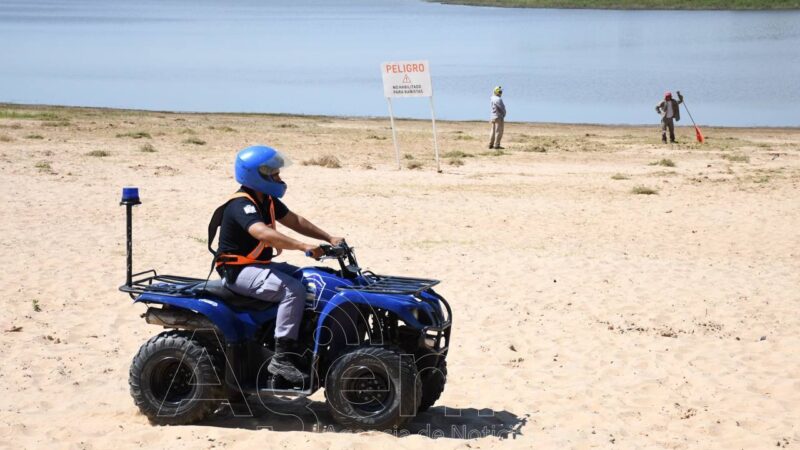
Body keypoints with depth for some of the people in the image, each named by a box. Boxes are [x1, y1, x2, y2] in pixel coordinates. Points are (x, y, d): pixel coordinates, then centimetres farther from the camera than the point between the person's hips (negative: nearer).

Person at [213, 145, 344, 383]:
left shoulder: (267, 201, 10)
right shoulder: (241, 205, -21)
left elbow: (294, 221, 17)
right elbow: (264, 233, -37)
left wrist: (328, 238, 6)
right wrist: (304, 247, -43)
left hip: (260, 265, 10)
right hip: (239, 271, -10)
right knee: (293, 290, -28)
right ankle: (281, 359, -28)